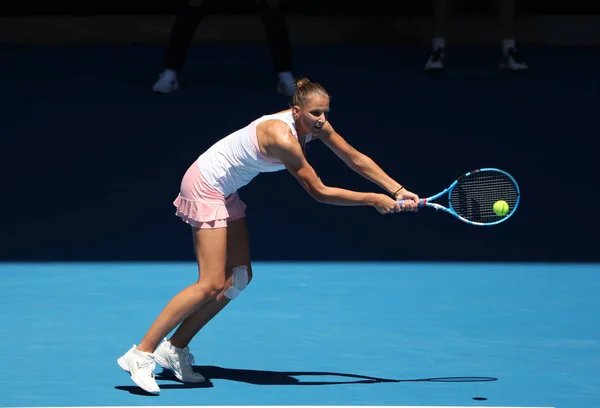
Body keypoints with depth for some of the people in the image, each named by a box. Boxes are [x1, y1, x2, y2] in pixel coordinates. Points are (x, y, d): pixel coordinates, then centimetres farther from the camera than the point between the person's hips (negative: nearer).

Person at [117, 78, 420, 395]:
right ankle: (141, 354, -11)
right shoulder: (282, 137, -32)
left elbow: (356, 158, 3)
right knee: (211, 285, -14)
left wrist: (398, 190, -4)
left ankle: (174, 348, 13)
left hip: (226, 192, 10)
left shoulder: (315, 125, -6)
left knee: (238, 278, 7)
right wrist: (373, 200, -21)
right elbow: (319, 192, -26)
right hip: (205, 187, -10)